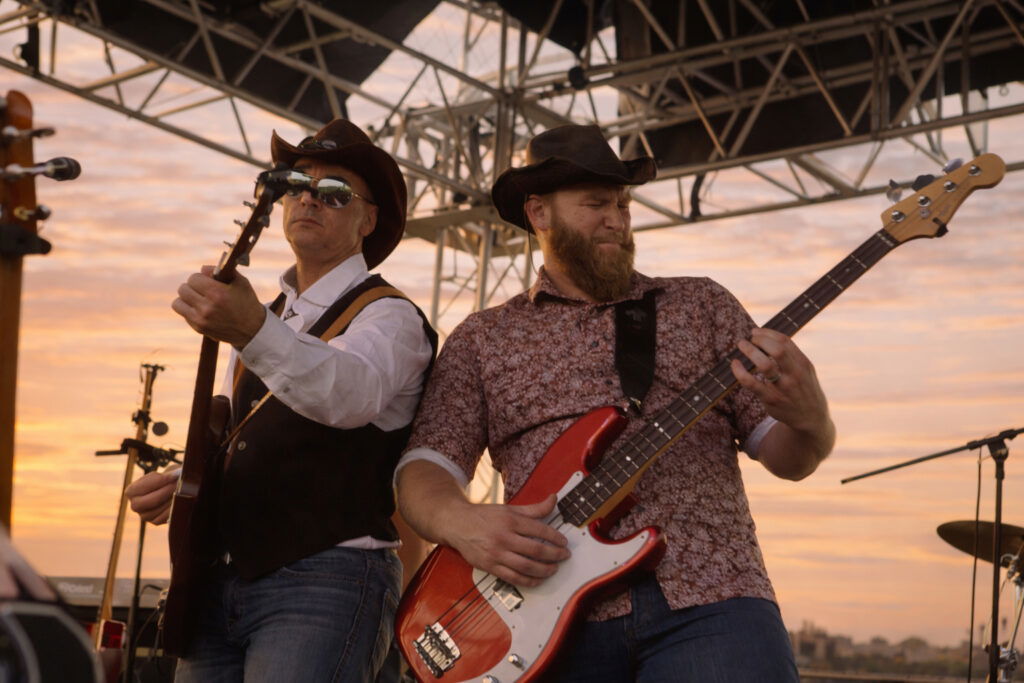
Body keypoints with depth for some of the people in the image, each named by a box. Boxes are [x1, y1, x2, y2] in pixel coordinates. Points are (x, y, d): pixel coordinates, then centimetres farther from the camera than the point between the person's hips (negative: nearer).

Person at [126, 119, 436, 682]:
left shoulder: (389, 317, -4)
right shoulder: (261, 318, 20)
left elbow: (351, 393, -28)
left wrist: (254, 333, -46)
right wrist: (177, 487, 9)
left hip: (325, 578, -7)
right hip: (221, 583, 7)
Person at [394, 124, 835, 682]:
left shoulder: (701, 304, 16)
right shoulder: (480, 339, 15)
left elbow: (786, 456, 13)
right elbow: (423, 468, 7)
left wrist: (808, 420, -11)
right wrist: (460, 521, -16)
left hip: (710, 596, 1)